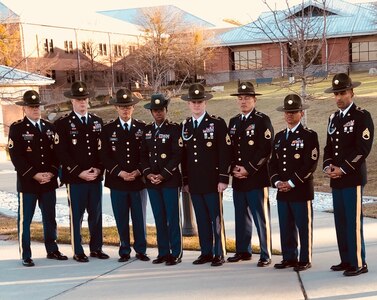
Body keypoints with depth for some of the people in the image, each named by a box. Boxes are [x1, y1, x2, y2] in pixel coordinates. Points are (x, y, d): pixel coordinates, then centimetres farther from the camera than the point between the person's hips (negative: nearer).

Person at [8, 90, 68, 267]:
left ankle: (52, 250, 25)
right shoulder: (17, 128, -3)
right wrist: (35, 175, -15)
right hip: (27, 182, -5)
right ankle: (25, 256, 10)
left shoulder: (49, 127, 12)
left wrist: (51, 173, -4)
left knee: (50, 218, 13)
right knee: (24, 220, 1)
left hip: (49, 181, 5)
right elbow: (16, 156, -10)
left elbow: (56, 153, 11)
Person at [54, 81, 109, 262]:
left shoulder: (97, 122, 12)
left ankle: (96, 248, 22)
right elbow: (62, 153, -8)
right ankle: (78, 252, 12)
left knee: (96, 214, 10)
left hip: (96, 177, 4)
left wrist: (99, 169, -3)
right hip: (75, 178, -4)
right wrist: (80, 173, -13)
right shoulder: (62, 124, -2)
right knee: (76, 216, 3)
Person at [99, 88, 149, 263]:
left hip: (138, 180, 0)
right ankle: (124, 251, 16)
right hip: (117, 181, 0)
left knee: (139, 217, 5)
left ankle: (140, 250, 18)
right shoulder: (108, 129, 4)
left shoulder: (142, 128, 6)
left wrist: (138, 171, -9)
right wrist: (120, 173, -11)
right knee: (121, 219, 5)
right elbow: (105, 156, 0)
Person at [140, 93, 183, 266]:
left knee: (173, 218, -1)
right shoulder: (147, 130, 12)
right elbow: (143, 154, 13)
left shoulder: (174, 129, -3)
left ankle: (176, 253, 6)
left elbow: (177, 155, -10)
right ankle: (163, 253, 17)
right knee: (159, 218, 9)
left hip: (170, 180, -5)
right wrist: (148, 173, -3)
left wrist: (163, 175, -14)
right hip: (152, 181, 5)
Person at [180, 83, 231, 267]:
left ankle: (219, 254, 10)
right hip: (194, 182, 5)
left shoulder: (217, 123, -3)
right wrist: (185, 180, 11)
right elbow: (184, 155, 14)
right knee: (202, 219, 10)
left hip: (212, 181, -4)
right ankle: (206, 253, 19)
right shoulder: (184, 126, 12)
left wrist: (223, 179, -12)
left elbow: (225, 153, -7)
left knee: (216, 219, 1)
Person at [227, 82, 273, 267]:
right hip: (238, 179, 6)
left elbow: (265, 150, -11)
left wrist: (248, 169, -14)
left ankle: (265, 255, 4)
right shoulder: (233, 122, 16)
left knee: (261, 217, -2)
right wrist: (233, 168, 2)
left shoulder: (262, 120, -3)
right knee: (241, 217, 13)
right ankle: (243, 251, 24)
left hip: (256, 178, -6)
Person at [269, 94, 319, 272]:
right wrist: (277, 182, -3)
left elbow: (311, 164, -12)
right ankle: (289, 258, 21)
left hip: (301, 190, -6)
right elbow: (273, 162, 14)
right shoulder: (279, 137, 15)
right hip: (282, 191, 6)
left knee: (304, 227, 2)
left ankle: (305, 260, 11)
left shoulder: (309, 136, -5)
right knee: (285, 227, 11)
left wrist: (291, 183, -15)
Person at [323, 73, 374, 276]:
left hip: (353, 178, -7)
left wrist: (343, 168, -16)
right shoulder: (333, 118, 16)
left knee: (354, 221, -6)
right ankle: (346, 260, 19)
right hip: (336, 179, 7)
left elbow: (363, 148, -13)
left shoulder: (362, 117, -6)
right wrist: (327, 166, 2)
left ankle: (358, 263, 1)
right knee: (340, 221, 10)